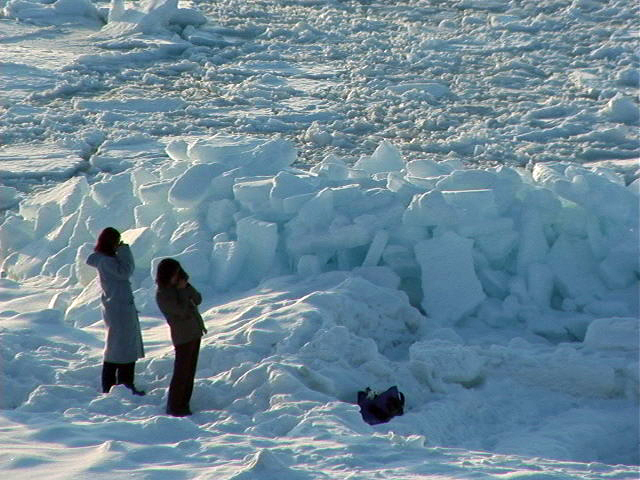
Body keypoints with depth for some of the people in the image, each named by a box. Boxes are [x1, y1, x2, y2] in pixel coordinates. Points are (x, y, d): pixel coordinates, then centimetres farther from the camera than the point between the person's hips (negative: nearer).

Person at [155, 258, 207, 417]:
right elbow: (181, 310, -21)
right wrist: (182, 291, -13)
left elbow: (198, 300, 4)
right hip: (182, 336, -8)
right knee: (181, 373, -5)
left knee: (190, 373, 11)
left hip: (195, 333, 8)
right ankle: (174, 407, 2)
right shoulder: (162, 295, -14)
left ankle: (183, 405, 18)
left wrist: (187, 287, -11)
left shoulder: (179, 285, 9)